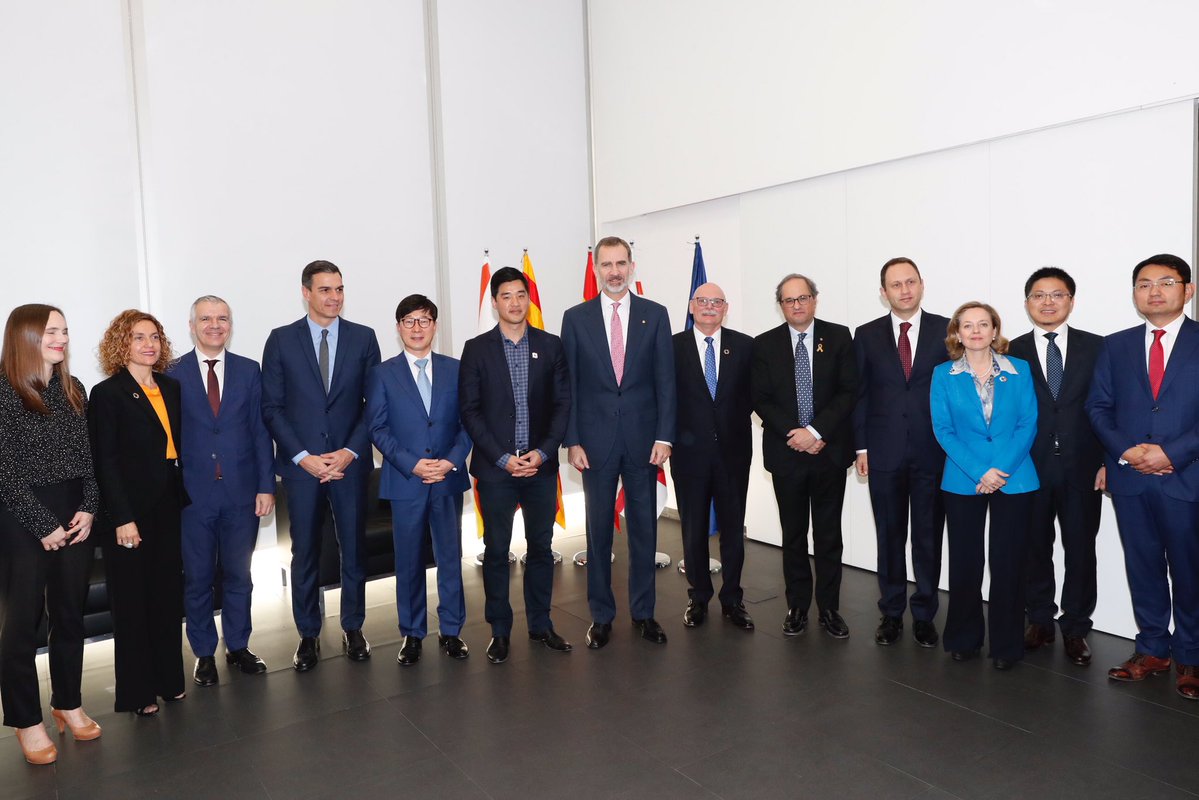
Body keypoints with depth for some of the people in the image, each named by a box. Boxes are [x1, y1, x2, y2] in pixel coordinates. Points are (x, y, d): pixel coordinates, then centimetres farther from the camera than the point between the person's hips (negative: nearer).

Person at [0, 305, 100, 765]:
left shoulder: (73, 390, 8)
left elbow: (89, 455, 8)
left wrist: (88, 509, -4)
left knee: (71, 612, 13)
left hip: (75, 517, 5)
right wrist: (45, 526, -11)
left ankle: (68, 703, 28)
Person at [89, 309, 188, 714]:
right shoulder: (107, 393, -8)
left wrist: (185, 499, 4)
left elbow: (180, 446, 10)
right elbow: (105, 463, -11)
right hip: (131, 512, -5)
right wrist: (122, 519, -15)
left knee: (168, 594, 13)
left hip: (169, 508, 5)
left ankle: (169, 679, 26)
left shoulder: (171, 388, 9)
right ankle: (138, 691, 19)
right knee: (132, 601, 6)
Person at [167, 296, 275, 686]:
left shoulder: (249, 371, 4)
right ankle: (204, 653, 26)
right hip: (192, 493, -1)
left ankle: (238, 647, 29)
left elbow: (260, 431, 3)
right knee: (197, 578, 10)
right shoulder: (172, 374, -2)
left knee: (238, 574, 13)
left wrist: (266, 486, -2)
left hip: (241, 492, 2)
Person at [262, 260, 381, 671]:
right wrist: (303, 457, -10)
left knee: (354, 548, 9)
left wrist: (351, 451, -9)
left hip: (350, 462, 1)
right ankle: (308, 635, 22)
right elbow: (272, 407, 0)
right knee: (305, 554, 7)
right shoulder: (281, 340, 2)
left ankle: (353, 629, 25)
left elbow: (373, 403, 2)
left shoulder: (363, 338, 3)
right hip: (300, 464, 0)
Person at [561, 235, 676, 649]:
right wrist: (572, 440, -5)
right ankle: (601, 615, 21)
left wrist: (664, 436, -6)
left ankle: (643, 612, 24)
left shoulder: (655, 315, 3)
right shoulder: (575, 318, 3)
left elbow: (665, 379, 1)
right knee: (599, 529, 8)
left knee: (644, 528, 9)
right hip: (596, 439, 0)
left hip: (643, 438, 1)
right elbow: (569, 385, 1)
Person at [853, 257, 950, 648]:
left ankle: (924, 615, 23)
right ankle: (891, 612, 24)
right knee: (890, 536, 10)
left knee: (928, 536, 8)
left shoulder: (946, 330, 1)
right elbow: (860, 394, 4)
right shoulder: (867, 335, 4)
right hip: (885, 454, 1)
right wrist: (861, 446, 0)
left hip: (934, 452, -1)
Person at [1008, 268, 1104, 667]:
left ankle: (1075, 628, 23)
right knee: (1035, 548, 9)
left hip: (1082, 469, 1)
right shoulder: (1012, 353, 2)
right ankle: (1039, 621, 25)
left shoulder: (1096, 347, 4)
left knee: (1080, 550, 8)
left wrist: (1108, 461, -3)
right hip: (1030, 469, 0)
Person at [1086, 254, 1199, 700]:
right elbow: (1098, 407, 7)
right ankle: (1152, 649, 25)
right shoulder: (1116, 346, 10)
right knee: (1142, 567, 11)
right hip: (1130, 479, 3)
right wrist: (1124, 450, -9)